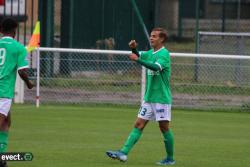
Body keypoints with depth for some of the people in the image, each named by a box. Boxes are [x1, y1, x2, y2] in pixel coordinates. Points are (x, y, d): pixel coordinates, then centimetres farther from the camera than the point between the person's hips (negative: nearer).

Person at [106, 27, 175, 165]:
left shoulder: (164, 54, -13)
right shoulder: (150, 53, 13)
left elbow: (156, 67, -30)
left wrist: (138, 60, -39)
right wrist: (134, 49, -16)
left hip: (162, 98, -7)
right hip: (149, 97, 7)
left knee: (164, 127, 0)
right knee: (138, 124, 1)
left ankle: (170, 159, 12)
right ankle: (124, 153, -6)